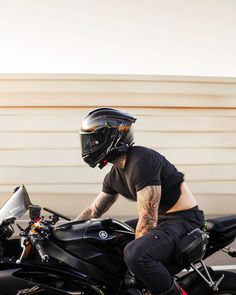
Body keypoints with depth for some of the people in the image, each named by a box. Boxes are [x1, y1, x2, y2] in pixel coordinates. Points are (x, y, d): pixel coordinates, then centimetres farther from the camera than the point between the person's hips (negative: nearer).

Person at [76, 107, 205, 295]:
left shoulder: (141, 161, -21)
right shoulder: (115, 176, 10)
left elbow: (147, 219, -23)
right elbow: (93, 211, 19)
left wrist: (135, 251, -17)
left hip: (184, 218, -10)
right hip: (163, 219, 10)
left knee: (134, 255, -35)